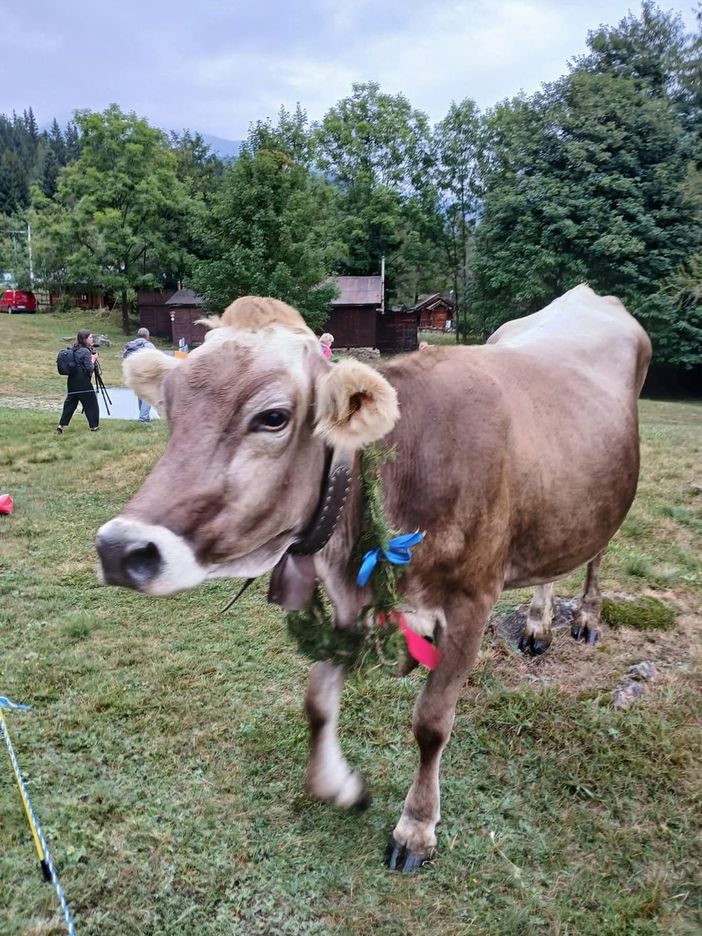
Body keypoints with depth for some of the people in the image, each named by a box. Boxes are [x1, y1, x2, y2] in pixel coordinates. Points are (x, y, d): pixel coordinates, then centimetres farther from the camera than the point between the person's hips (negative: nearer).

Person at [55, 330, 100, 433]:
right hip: (83, 382, -8)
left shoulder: (75, 350, 11)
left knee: (70, 402, 11)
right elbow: (90, 368, -14)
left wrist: (91, 358, 8)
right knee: (91, 403, 4)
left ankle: (61, 426, 6)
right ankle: (94, 426, 9)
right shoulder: (86, 352, -14)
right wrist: (93, 359, 0)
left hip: (72, 381, 8)